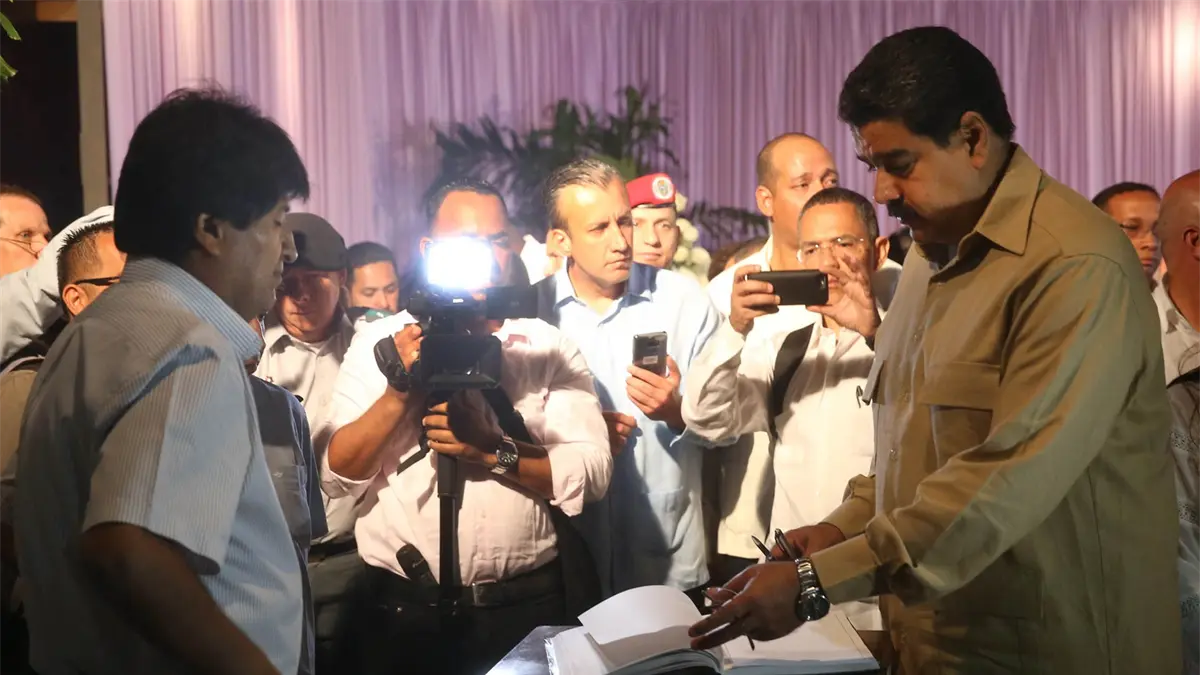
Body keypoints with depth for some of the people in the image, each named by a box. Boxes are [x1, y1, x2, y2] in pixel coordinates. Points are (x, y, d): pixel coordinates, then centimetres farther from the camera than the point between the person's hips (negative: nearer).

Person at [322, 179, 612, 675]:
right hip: (399, 610, 0)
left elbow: (590, 475, -6)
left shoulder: (549, 346, 2)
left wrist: (493, 451, -18)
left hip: (523, 608, 0)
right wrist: (401, 390, -16)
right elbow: (338, 476, -4)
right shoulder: (379, 342, 2)